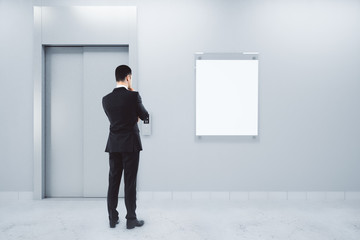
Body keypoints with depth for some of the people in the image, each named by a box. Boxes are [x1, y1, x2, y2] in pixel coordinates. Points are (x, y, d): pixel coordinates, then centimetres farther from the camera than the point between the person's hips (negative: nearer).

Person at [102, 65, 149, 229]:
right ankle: (131, 219, 10)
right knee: (130, 182, 2)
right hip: (130, 144, -4)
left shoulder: (106, 99, 4)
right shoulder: (133, 95, -10)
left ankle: (112, 218, 19)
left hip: (114, 145, 4)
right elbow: (145, 116, 3)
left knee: (113, 181, 10)